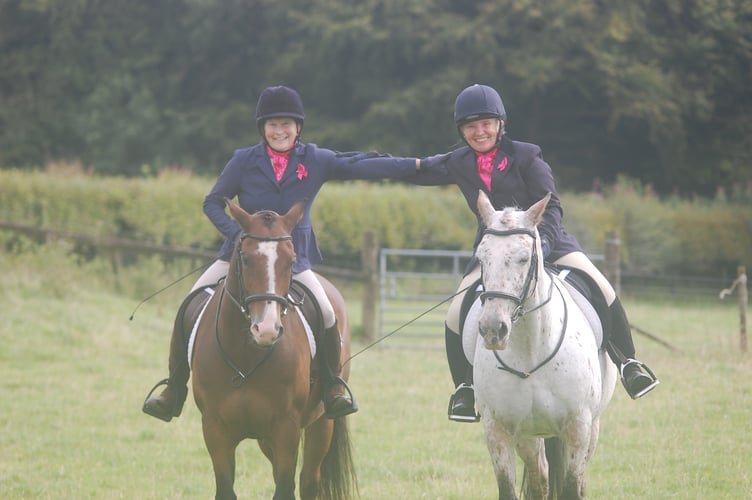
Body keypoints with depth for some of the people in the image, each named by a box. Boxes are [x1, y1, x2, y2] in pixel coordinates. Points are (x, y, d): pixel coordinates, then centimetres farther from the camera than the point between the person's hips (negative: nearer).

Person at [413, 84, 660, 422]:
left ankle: (627, 362, 0)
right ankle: (465, 387, 6)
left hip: (545, 241, -2)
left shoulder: (525, 156, -7)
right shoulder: (459, 165, 3)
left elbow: (552, 205, -10)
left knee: (601, 289, -19)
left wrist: (544, 241, -27)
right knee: (456, 314, -16)